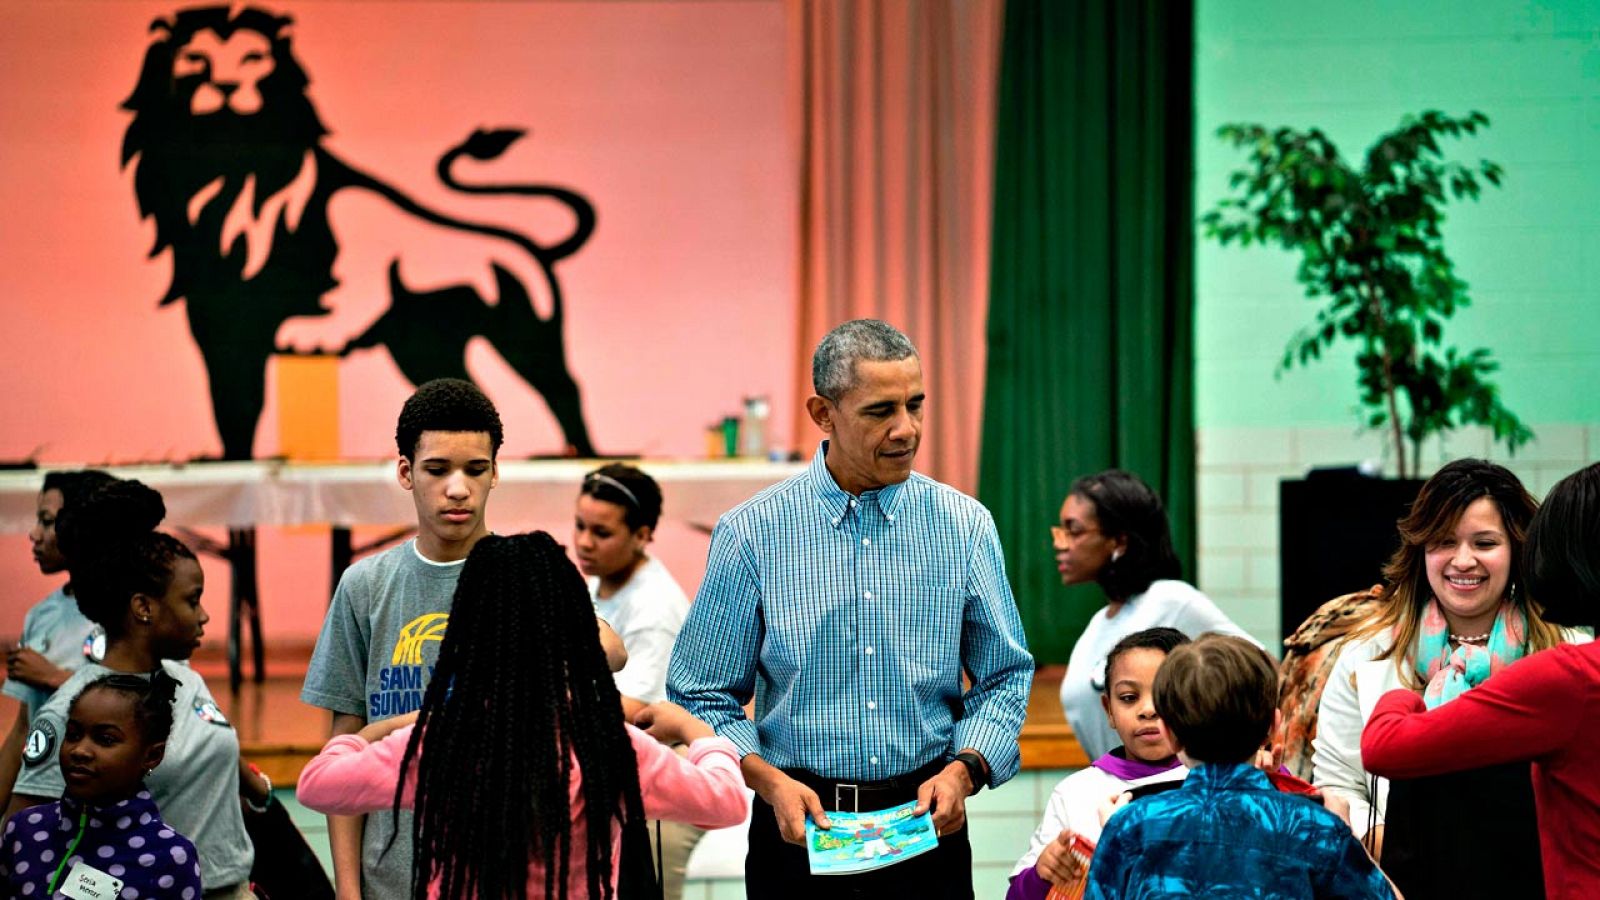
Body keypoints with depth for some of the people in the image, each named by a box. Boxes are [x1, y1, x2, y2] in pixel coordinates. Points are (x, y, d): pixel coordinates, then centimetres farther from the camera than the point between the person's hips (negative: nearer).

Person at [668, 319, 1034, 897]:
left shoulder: (965, 526, 1)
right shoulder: (751, 534, -4)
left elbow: (1004, 678, 6)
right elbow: (702, 696, -1)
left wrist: (964, 769, -11)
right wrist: (769, 780, -16)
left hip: (926, 828, 1)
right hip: (799, 827, -1)